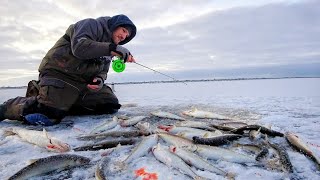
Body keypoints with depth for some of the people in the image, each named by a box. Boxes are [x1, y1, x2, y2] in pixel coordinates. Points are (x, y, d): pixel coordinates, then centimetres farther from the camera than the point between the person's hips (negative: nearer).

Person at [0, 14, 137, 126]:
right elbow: (79, 47, -23)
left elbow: (102, 71, 17)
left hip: (84, 83, 8)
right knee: (49, 115, -27)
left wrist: (100, 80, -8)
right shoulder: (91, 24, -4)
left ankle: (65, 104, -1)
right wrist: (114, 49, -28)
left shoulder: (108, 49, 19)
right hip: (59, 73, -8)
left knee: (111, 104, -5)